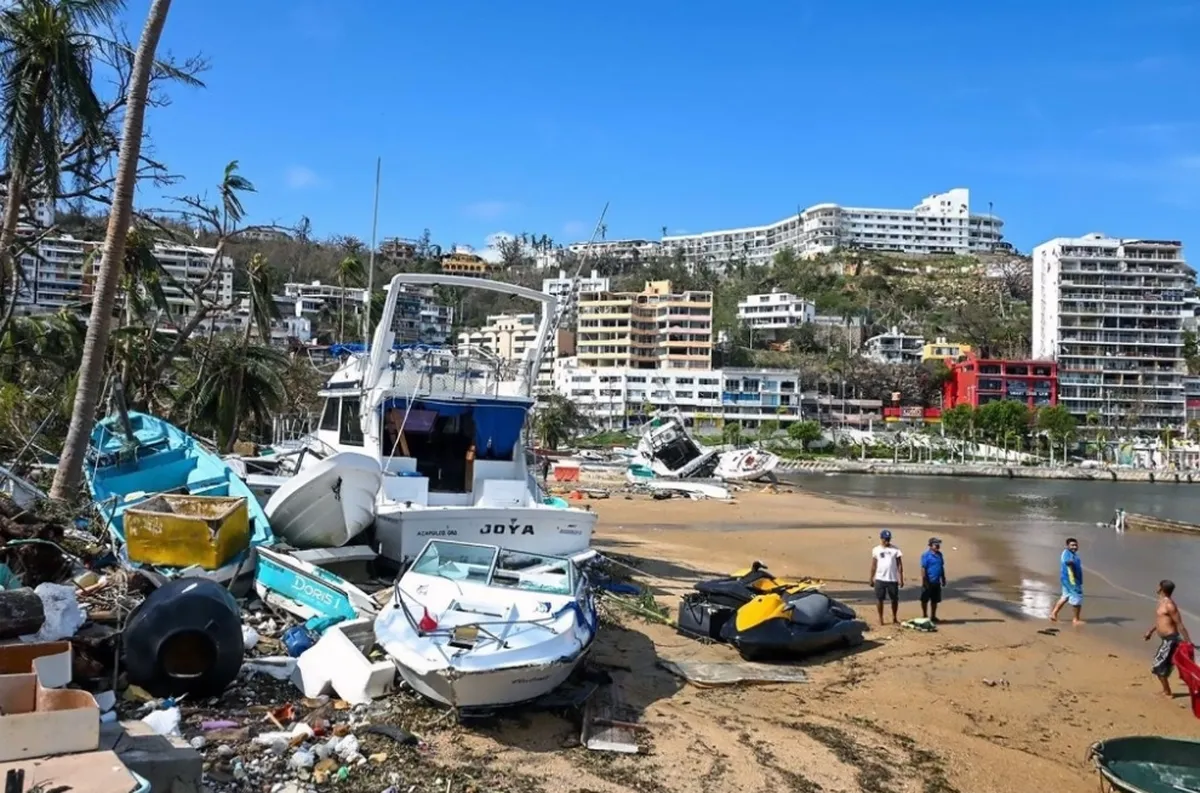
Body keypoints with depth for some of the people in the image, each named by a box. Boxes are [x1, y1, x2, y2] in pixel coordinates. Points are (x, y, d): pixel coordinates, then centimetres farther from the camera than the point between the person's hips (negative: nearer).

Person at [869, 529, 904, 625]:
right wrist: (871, 578, 7)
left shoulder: (895, 550, 0)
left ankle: (894, 618, 25)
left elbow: (899, 565, 1)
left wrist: (901, 578, -4)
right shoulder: (876, 550, 3)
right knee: (879, 598, 3)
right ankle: (880, 618, 14)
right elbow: (873, 565, 7)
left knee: (894, 599, 8)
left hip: (893, 579, 0)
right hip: (880, 579, 0)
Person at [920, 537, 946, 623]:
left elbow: (942, 567, 18)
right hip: (928, 582, -7)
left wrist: (943, 579, 17)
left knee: (935, 600, 13)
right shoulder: (926, 555, -12)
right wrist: (924, 581, -18)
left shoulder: (939, 554, 10)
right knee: (925, 600, 4)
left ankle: (933, 616, 23)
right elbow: (923, 568, -14)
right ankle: (924, 616, 13)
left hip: (936, 582, 7)